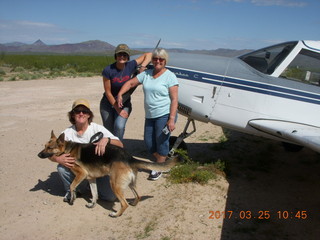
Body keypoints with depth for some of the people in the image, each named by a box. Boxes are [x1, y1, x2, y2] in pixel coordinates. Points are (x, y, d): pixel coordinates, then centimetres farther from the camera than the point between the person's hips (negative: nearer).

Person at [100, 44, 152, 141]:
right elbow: (108, 92, -13)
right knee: (108, 131, 5)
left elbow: (148, 55, -1)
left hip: (124, 103, 1)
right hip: (108, 103, -1)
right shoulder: (108, 70, -18)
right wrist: (118, 109, -12)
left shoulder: (130, 66, -11)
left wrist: (142, 67, -19)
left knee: (119, 126, -23)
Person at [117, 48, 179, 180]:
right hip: (150, 115, 6)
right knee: (149, 142, 9)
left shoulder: (170, 76, -8)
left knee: (161, 141, 0)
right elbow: (130, 83, 13)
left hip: (164, 115, -6)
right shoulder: (146, 74, 9)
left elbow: (174, 99, -13)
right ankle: (163, 162, 31)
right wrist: (120, 94, -4)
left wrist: (171, 119, -19)